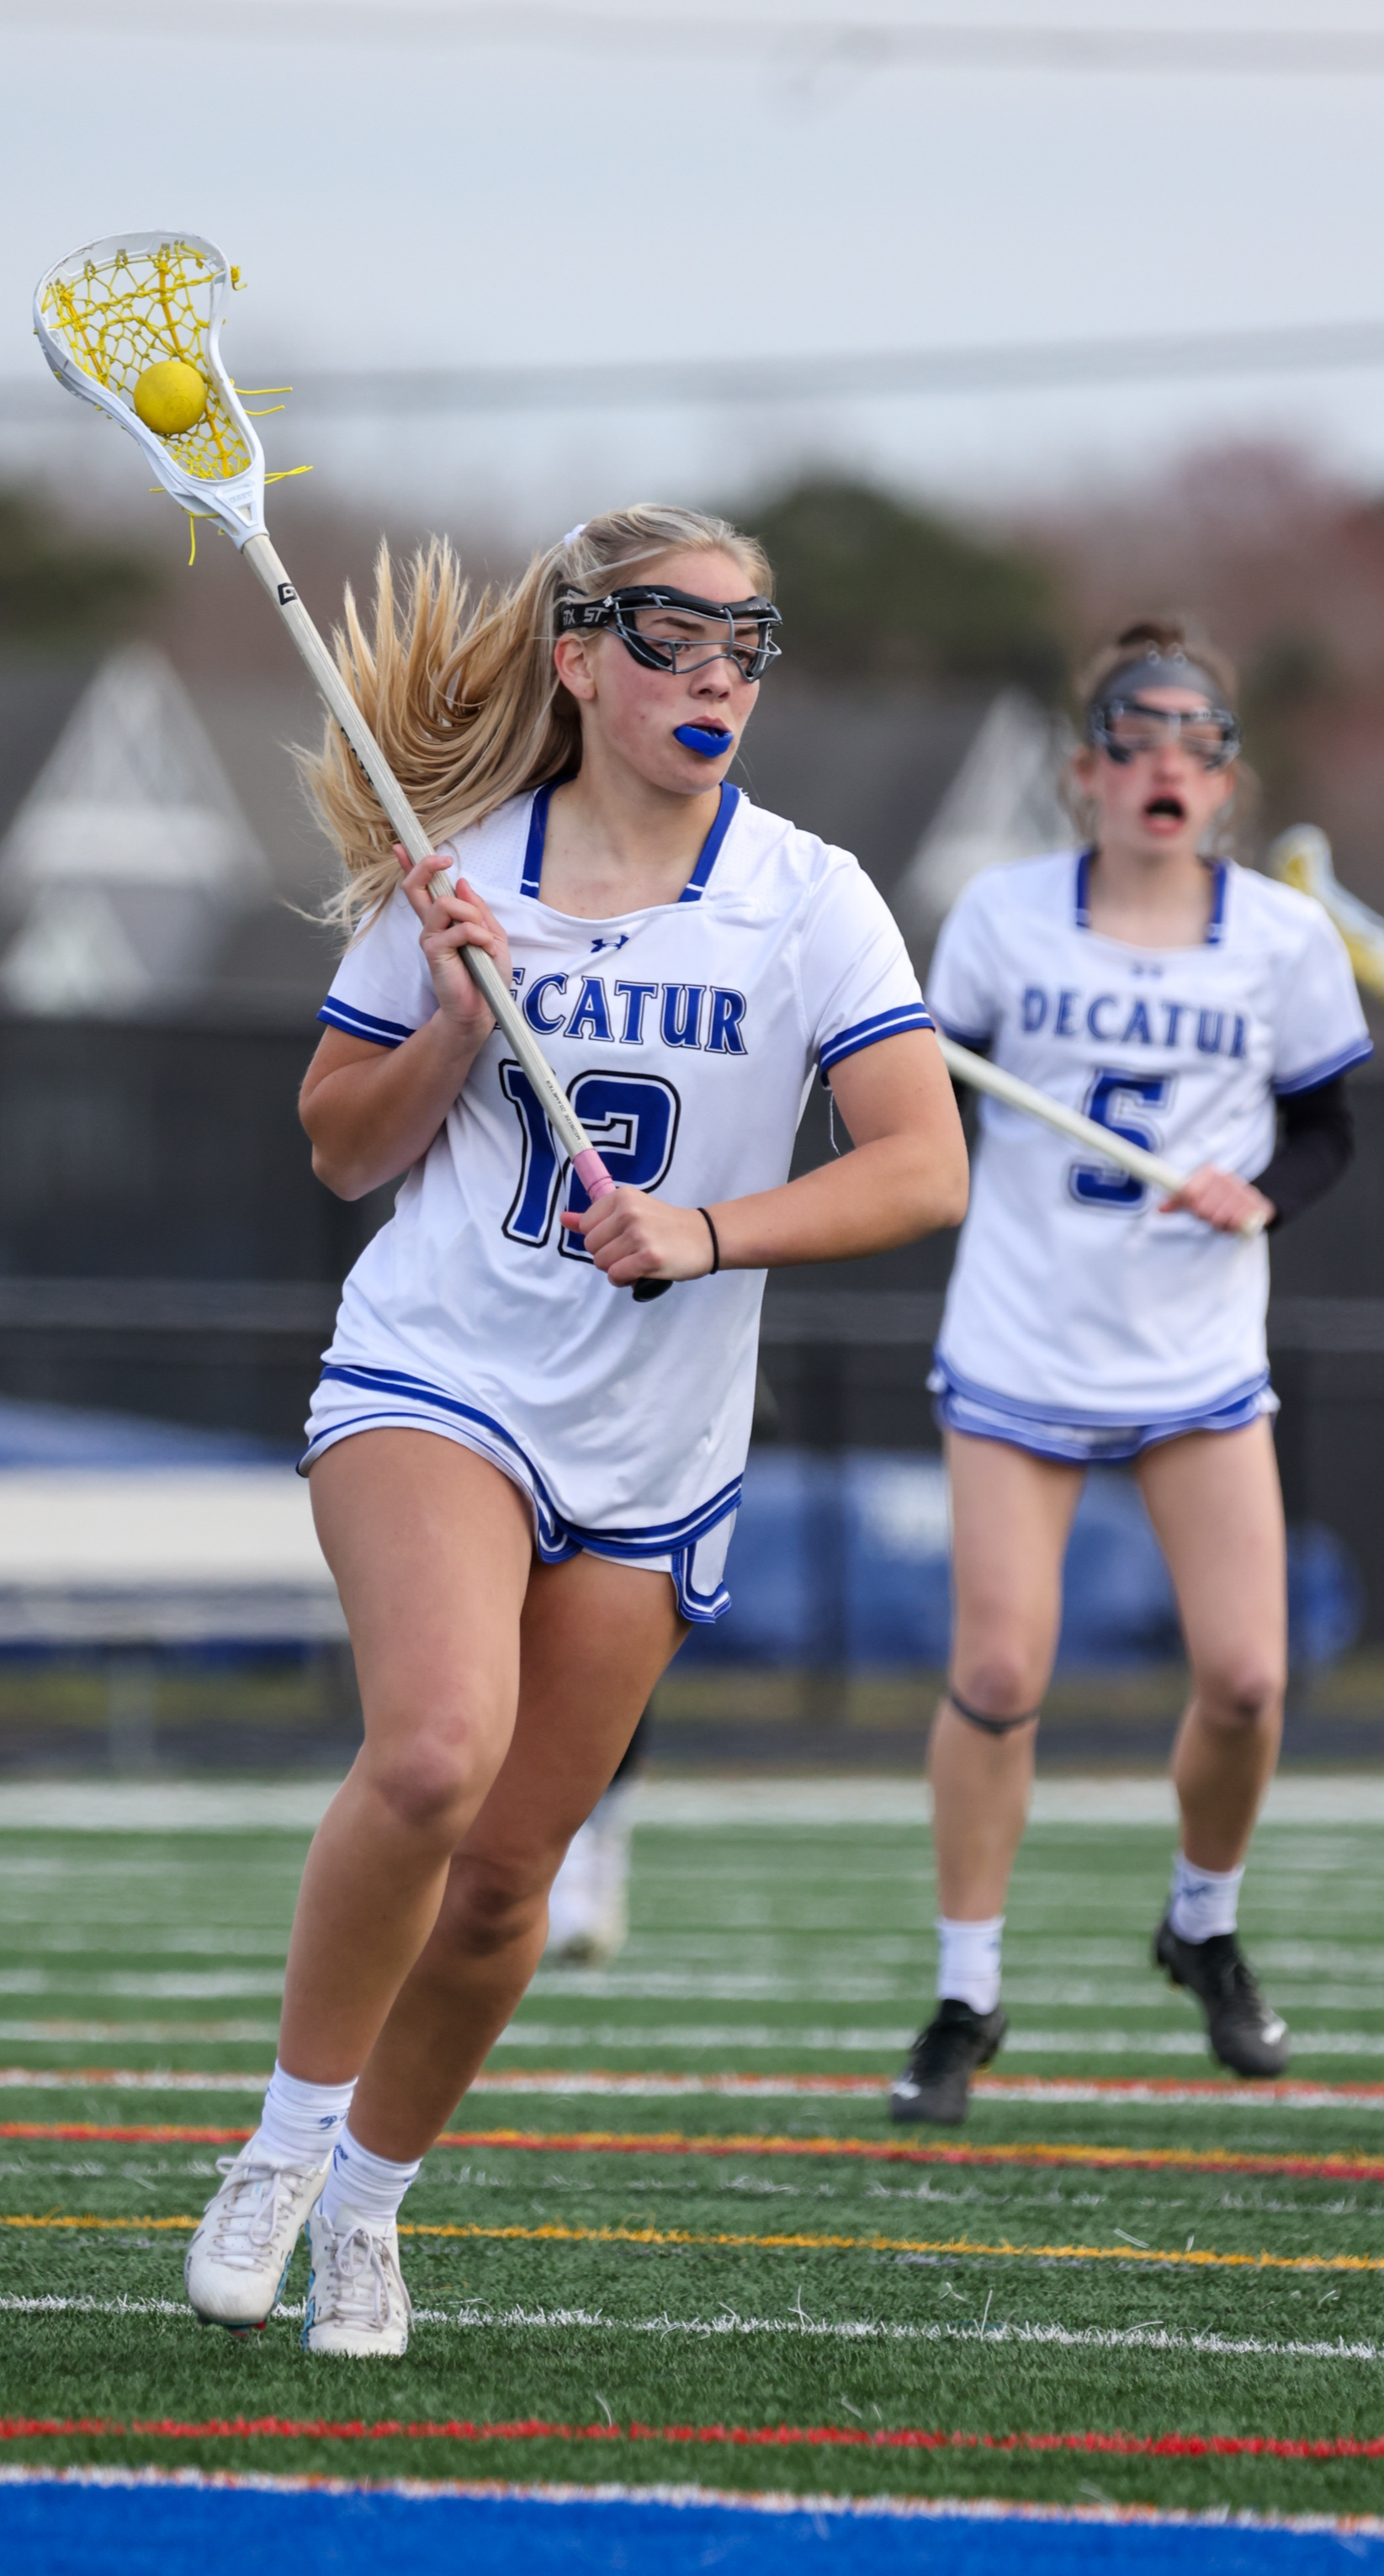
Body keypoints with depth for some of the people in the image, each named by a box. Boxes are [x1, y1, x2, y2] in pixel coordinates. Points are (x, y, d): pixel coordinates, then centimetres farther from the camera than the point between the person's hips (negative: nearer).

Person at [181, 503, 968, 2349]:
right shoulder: (452, 874, 1)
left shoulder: (807, 898, -2)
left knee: (505, 1873, 4)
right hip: (432, 1381, -2)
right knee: (436, 1751, -28)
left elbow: (923, 1167, -10)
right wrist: (453, 1033, -9)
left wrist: (707, 1233, -23)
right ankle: (291, 2133, -11)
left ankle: (371, 2195, 28)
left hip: (653, 1453, 2)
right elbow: (341, 1151, 10)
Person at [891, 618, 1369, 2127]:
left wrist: (1262, 1196, -14)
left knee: (1243, 1678, -5)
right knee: (997, 1677, -6)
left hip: (1199, 1362, 1)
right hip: (1019, 1350, -1)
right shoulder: (1005, 915, -4)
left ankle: (1204, 1928, 24)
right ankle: (965, 2002, 7)